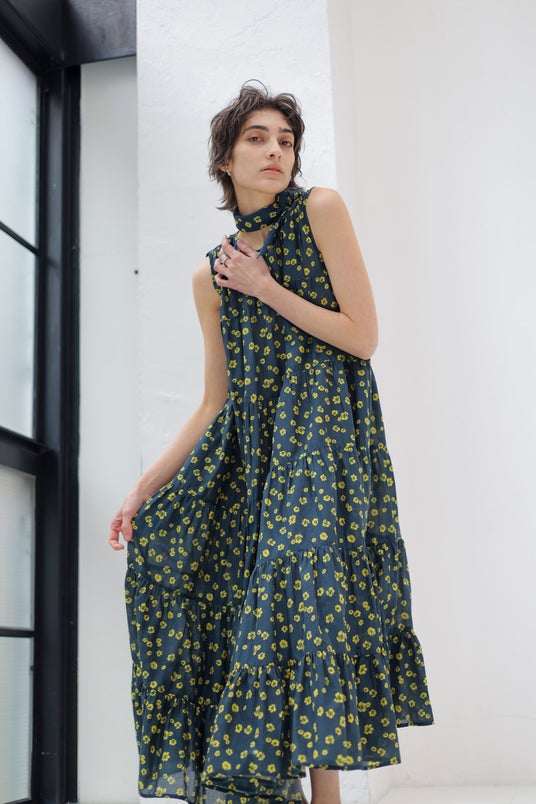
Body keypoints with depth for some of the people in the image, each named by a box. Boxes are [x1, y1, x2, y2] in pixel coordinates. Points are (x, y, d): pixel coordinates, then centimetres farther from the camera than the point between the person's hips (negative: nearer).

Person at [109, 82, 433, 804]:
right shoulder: (212, 275, 11)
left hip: (325, 428, -5)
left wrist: (267, 289, -6)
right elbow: (214, 402, 12)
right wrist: (144, 487, 8)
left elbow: (363, 336, -7)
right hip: (250, 443, 6)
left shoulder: (320, 210, 0)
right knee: (165, 539, -3)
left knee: (302, 564, -24)